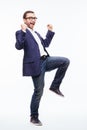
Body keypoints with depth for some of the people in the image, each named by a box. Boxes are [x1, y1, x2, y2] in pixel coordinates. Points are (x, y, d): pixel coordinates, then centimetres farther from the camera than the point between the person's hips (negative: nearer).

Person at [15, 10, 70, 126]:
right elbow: (18, 46, -19)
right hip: (36, 64, -7)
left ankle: (55, 86, 2)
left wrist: (50, 31, 25)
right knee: (38, 91, -3)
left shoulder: (36, 33, 24)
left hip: (46, 60, 7)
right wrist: (23, 32, -29)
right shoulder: (21, 33, -3)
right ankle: (34, 117, 14)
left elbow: (45, 44, 30)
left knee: (66, 61, -10)